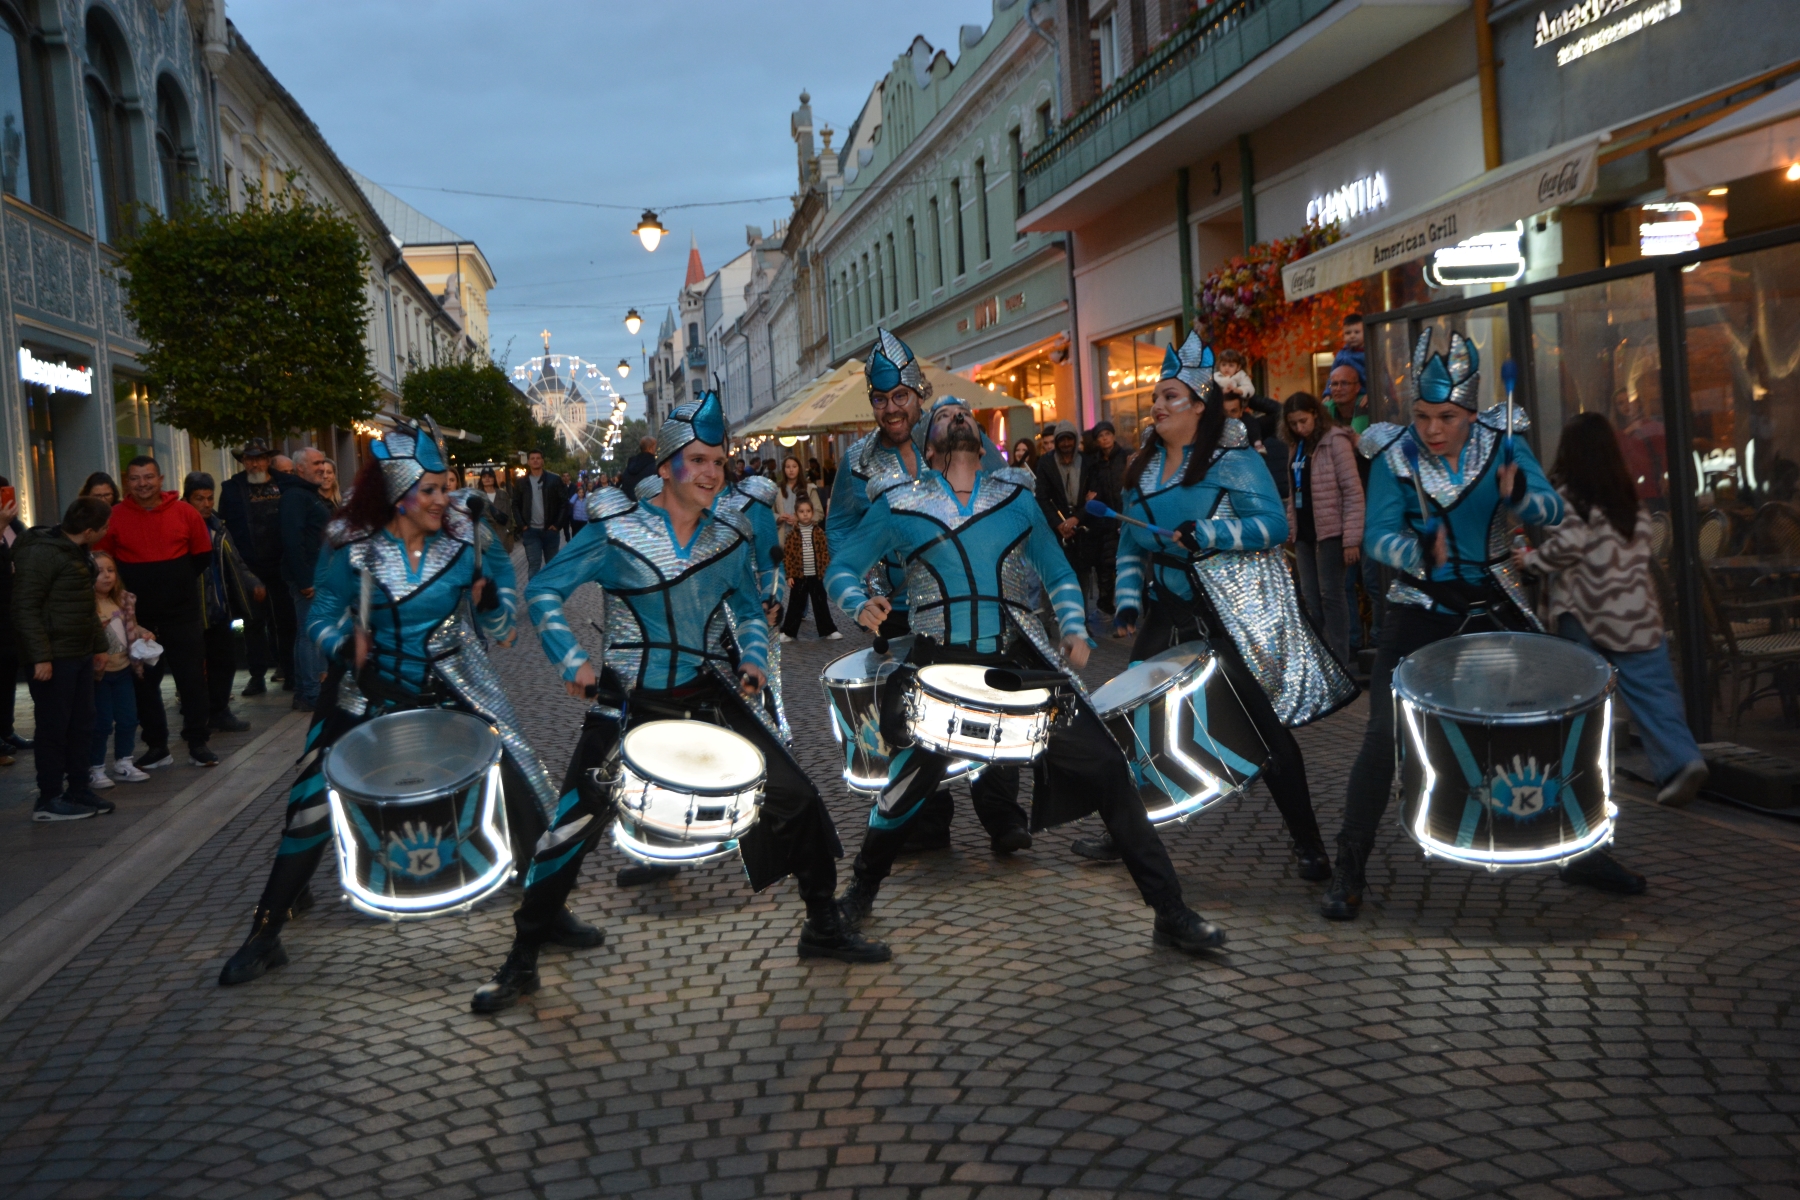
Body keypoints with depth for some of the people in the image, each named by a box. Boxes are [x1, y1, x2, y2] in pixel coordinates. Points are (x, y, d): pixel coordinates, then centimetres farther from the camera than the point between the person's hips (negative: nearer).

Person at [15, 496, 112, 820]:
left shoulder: (77, 552, 14)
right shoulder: (40, 553, -16)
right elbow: (25, 608, -19)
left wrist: (99, 645, 21)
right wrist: (40, 657, -22)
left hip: (79, 656, 9)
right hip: (53, 659, -9)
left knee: (81, 726, 12)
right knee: (53, 729, -2)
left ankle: (78, 790, 21)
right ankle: (49, 800, 6)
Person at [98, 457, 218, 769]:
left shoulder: (184, 513, -2)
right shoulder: (114, 518, -4)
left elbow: (202, 556, 7)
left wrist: (179, 581, 5)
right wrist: (126, 592, -1)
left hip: (182, 614, 0)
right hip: (137, 617, 0)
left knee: (192, 678, 3)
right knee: (144, 682, 8)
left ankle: (198, 744, 12)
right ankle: (156, 747, 18)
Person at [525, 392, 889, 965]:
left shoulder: (731, 537, 4)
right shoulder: (618, 530, -9)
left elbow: (748, 609, 20)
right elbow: (543, 590, -3)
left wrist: (754, 658, 2)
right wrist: (572, 660, -13)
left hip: (710, 693, 3)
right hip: (630, 700, -3)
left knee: (795, 796, -5)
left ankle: (823, 928, 11)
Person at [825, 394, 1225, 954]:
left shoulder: (1016, 496, 13)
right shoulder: (899, 504, 8)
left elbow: (1058, 574, 21)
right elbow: (842, 570, 13)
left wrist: (1074, 629, 4)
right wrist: (861, 605, -9)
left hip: (1019, 657, 1)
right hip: (940, 662, -1)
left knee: (1105, 769, -6)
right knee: (905, 785, -1)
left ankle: (1171, 914, 4)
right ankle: (860, 895, 30)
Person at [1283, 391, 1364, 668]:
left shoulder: (1335, 441, -10)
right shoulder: (1297, 447, 13)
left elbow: (1353, 492, -14)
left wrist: (1352, 538, -18)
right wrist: (1291, 531, 12)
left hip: (1330, 531, -7)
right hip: (1304, 532, 7)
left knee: (1330, 595, -5)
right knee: (1310, 597, 8)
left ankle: (1339, 663, 0)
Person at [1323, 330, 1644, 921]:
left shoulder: (1501, 440, -5)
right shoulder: (1395, 454, -10)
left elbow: (1553, 510, -12)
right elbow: (1377, 536, -15)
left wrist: (1519, 495, -34)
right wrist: (1421, 553, -35)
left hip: (1494, 606, 3)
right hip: (1419, 610, -2)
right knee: (1384, 732, -13)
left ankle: (1580, 850, 29)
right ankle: (1349, 870, -2)